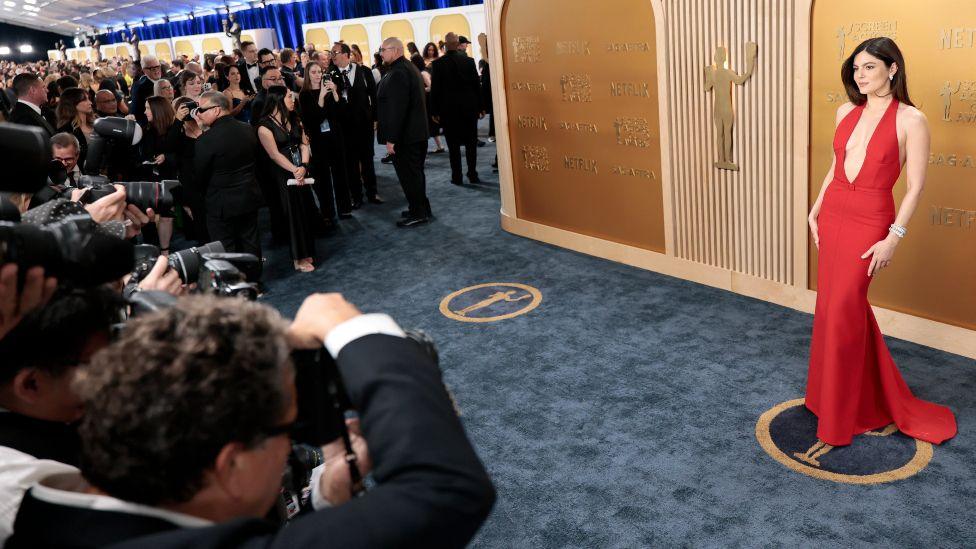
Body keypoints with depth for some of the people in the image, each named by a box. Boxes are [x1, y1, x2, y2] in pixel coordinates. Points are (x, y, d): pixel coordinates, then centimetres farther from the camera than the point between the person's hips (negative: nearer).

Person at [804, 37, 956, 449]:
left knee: (841, 313, -7)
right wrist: (816, 210, 12)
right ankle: (872, 399, 34)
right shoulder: (847, 112, 7)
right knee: (833, 306, 13)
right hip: (833, 214, 6)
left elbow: (916, 186, -10)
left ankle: (838, 420, 9)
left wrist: (893, 237, -15)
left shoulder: (911, 120, -10)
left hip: (869, 221, -6)